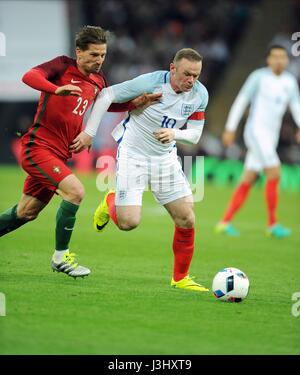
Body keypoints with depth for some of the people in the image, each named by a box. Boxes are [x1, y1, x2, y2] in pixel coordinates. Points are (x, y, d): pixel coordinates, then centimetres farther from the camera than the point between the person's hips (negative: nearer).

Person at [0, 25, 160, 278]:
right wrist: (57, 89, -44)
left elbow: (109, 103, 27)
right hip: (38, 146, -8)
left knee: (26, 213, 14)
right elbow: (29, 76, -26)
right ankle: (61, 256, -10)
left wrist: (136, 103, 8)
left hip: (59, 153, 8)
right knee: (75, 191, -23)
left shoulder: (97, 80, 10)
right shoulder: (63, 66, -10)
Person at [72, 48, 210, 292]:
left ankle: (180, 278, 14)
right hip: (133, 155, -5)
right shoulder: (150, 82, -22)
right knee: (129, 222, -13)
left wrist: (174, 134, -23)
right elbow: (107, 95, -13)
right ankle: (110, 203, 24)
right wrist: (89, 132, -12)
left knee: (187, 220, -4)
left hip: (166, 158, 5)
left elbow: (195, 135, 0)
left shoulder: (200, 95, -7)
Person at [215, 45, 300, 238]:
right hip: (256, 132, -7)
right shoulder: (259, 76, -6)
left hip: (271, 136, 7)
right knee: (274, 174, -16)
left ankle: (226, 222, 9)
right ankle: (273, 224, -10)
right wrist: (230, 128, -7)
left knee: (248, 180, 5)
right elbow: (241, 101, -5)